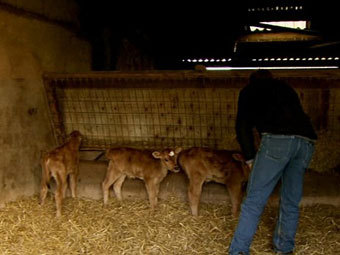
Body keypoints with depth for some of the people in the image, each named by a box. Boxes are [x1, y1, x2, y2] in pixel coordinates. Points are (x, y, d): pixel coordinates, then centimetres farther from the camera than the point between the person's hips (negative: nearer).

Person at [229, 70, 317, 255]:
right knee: (291, 202, 17)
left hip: (277, 139, -5)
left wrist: (250, 157, 19)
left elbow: (243, 125, 11)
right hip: (307, 141, 5)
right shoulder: (286, 88, 35)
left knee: (254, 200, -1)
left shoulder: (250, 90, 21)